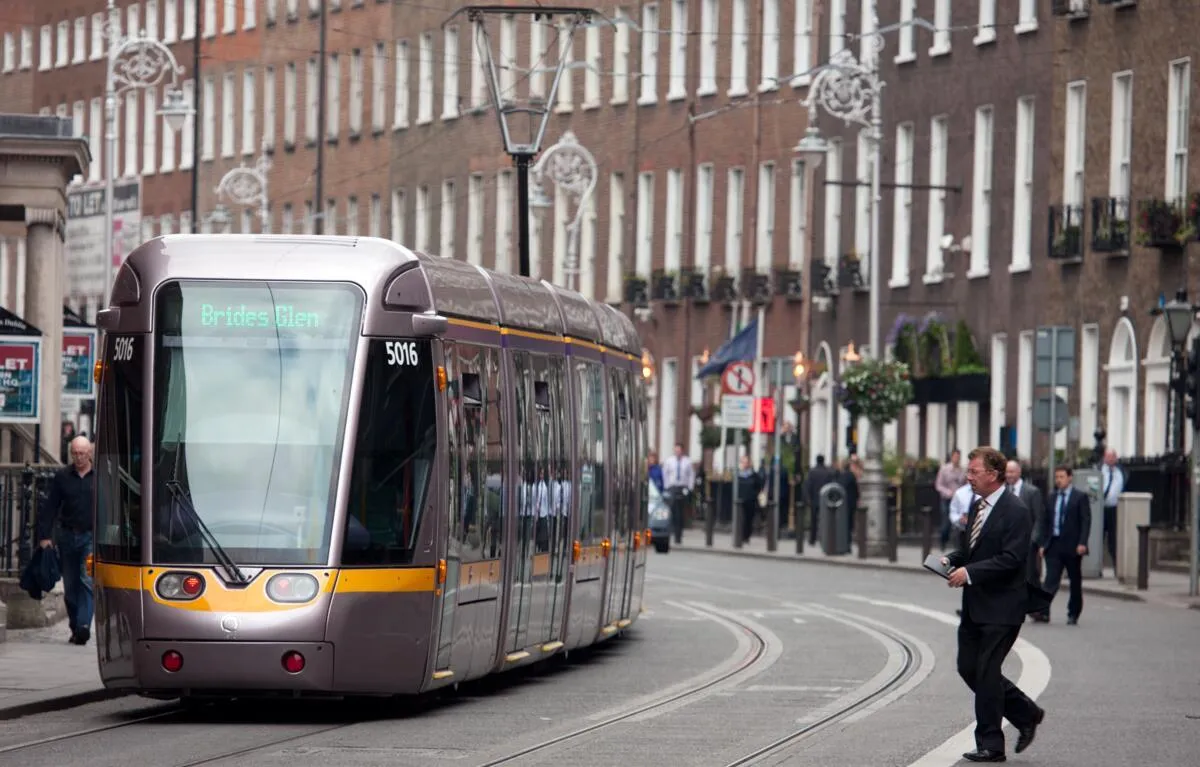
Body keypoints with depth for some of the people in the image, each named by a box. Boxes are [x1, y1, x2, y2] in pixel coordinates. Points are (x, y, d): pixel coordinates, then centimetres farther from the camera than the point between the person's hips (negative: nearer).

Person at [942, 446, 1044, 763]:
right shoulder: (977, 506, 12)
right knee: (969, 668, 11)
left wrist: (969, 572, -24)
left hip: (1001, 608, -9)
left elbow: (1012, 559, -21)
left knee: (986, 672, -6)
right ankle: (1027, 715, 25)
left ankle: (990, 745, 4)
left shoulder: (1015, 511, -15)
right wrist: (951, 559, 2)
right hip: (975, 606, 9)